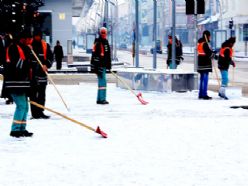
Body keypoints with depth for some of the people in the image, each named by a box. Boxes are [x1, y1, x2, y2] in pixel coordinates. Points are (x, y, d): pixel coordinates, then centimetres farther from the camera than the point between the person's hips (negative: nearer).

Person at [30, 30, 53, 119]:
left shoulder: (46, 45, 7)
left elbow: (50, 57, 4)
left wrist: (46, 65, -12)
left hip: (42, 72, 3)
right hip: (32, 72, -3)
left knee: (42, 94, 6)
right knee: (33, 93, -3)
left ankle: (40, 112, 14)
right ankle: (34, 112, -1)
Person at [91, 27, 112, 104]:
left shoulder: (106, 42, 16)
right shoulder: (97, 43, -13)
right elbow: (94, 56, -18)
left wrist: (109, 65, 26)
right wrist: (95, 67, -23)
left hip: (104, 65, 10)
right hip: (99, 66, -10)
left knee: (101, 82, 12)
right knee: (103, 82, -11)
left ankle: (99, 99, 19)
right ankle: (102, 99, -9)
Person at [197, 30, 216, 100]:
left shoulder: (200, 43, 14)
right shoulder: (205, 44, -16)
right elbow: (209, 53, -19)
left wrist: (211, 52, 5)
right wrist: (213, 54, 0)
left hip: (200, 63, 10)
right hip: (205, 64, -10)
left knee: (202, 79, 15)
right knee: (205, 79, -7)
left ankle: (201, 94, 19)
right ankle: (204, 95, -7)